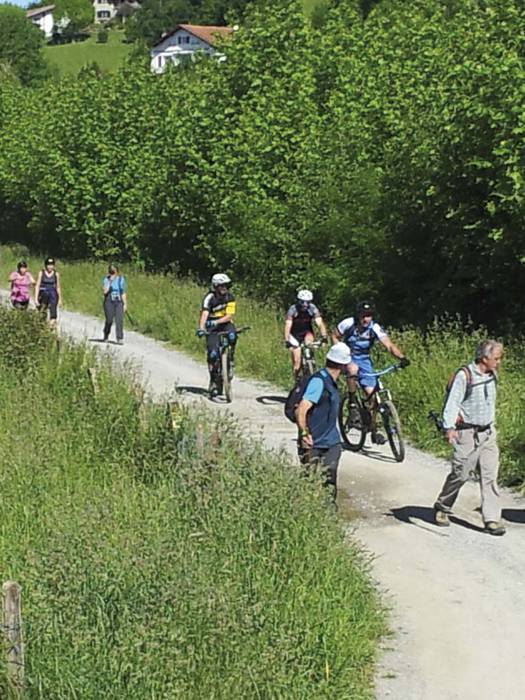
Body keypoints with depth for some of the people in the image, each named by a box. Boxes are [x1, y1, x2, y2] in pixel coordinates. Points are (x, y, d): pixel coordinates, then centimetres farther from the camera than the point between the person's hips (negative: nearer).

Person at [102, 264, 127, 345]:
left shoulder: (121, 279, 5)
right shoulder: (106, 279, 0)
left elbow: (124, 292, 8)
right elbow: (105, 291, -13)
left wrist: (125, 304, 3)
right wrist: (110, 281, -18)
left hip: (119, 302, 1)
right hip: (109, 302, -1)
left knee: (119, 320, -12)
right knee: (109, 320, 0)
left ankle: (120, 339, -13)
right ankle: (106, 336, 25)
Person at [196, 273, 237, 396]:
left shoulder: (230, 297, -9)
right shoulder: (210, 297, -16)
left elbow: (229, 316, -17)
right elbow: (204, 314, -30)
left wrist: (215, 322, -34)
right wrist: (201, 328, -48)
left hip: (225, 323, 1)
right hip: (212, 327, -1)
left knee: (232, 336, -34)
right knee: (213, 354, -14)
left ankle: (230, 358, -9)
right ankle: (213, 381, -1)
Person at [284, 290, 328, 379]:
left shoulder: (313, 309, -22)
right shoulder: (293, 309, -26)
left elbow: (320, 323, -32)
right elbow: (288, 325, -34)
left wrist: (324, 337, -47)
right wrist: (287, 340, -48)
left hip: (307, 332, 2)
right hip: (295, 335, -1)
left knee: (308, 340, -33)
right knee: (297, 361, -10)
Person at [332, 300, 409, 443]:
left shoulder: (375, 328, -18)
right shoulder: (348, 323, -18)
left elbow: (389, 345, -28)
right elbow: (335, 337, -2)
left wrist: (401, 357, -46)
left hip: (364, 359, 2)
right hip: (348, 357, -2)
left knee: (372, 393, -6)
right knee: (354, 368, -39)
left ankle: (374, 431, 8)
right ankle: (352, 404, -20)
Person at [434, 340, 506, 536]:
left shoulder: (492, 376, 8)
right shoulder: (464, 375, -13)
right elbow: (452, 402, -17)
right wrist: (449, 427, -28)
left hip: (488, 433, 6)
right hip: (467, 433, -6)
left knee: (490, 475, -2)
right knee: (460, 474, 1)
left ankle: (491, 519, -1)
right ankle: (442, 508, 23)